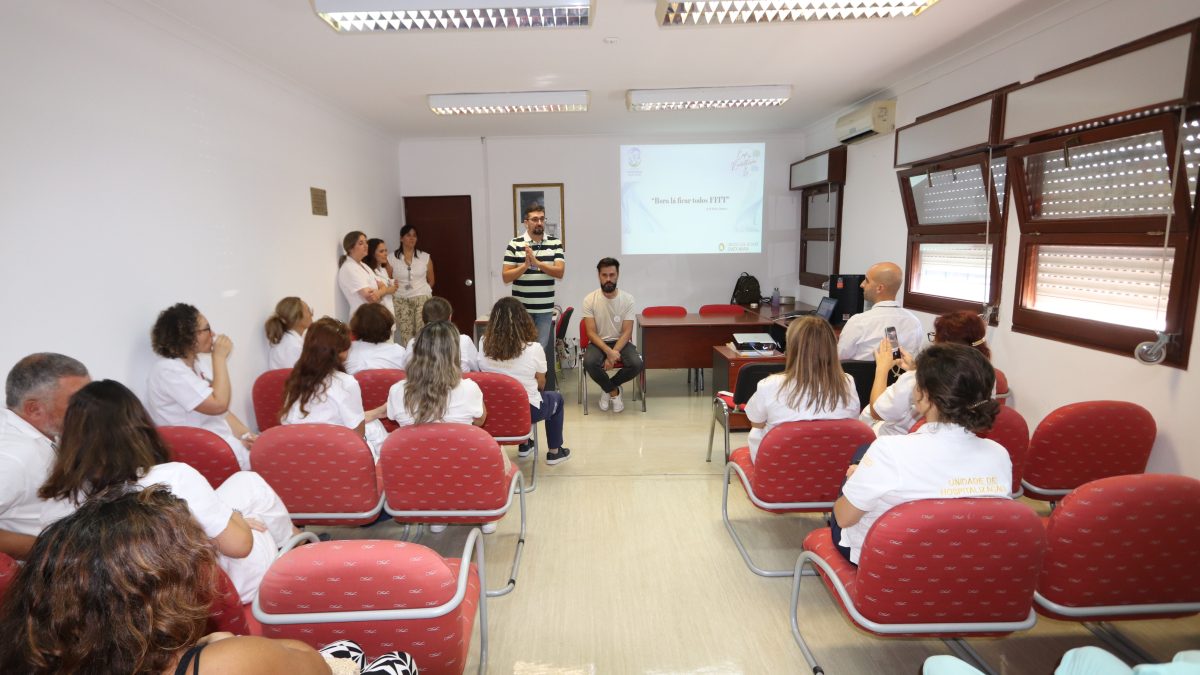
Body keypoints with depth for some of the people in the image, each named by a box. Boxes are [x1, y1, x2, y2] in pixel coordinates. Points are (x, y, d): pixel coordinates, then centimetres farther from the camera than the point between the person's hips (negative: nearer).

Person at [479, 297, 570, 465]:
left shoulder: (484, 346, -12)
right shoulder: (534, 349, -20)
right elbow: (541, 384, -5)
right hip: (527, 411, -4)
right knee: (556, 398, 28)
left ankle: (524, 446, 44)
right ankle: (554, 452, 35)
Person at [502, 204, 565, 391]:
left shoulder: (555, 244, 4)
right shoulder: (514, 245, -1)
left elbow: (559, 272, -8)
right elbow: (506, 277, -3)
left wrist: (536, 262, -20)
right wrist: (525, 265, -18)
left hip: (545, 309, 1)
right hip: (521, 309, -1)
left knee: (544, 351, 3)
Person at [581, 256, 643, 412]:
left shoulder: (627, 299, -7)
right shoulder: (589, 299, -9)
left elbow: (627, 332, -10)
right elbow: (591, 333, -12)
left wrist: (613, 353, -24)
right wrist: (608, 351, -27)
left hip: (621, 342, 1)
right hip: (598, 343, -1)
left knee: (636, 364, -28)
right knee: (589, 363, -33)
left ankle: (608, 388, 1)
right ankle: (614, 391, -4)